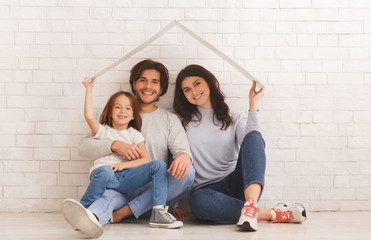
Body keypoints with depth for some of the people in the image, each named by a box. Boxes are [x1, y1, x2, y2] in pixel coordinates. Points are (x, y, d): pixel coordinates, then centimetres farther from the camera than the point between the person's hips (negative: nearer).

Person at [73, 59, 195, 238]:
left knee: (187, 172, -28)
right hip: (123, 190, -1)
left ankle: (122, 213, -31)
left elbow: (182, 148, 1)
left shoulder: (170, 119, 18)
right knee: (107, 195, -34)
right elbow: (84, 147, 7)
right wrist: (115, 145, -13)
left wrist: (184, 156, -26)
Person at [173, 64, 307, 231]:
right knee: (198, 201, -40)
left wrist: (253, 105, -7)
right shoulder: (181, 121, 16)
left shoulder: (235, 119, 16)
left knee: (253, 137, -26)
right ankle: (273, 214, -32)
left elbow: (253, 142, -6)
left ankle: (251, 205, -48)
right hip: (206, 189, -1)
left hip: (237, 185, 1)